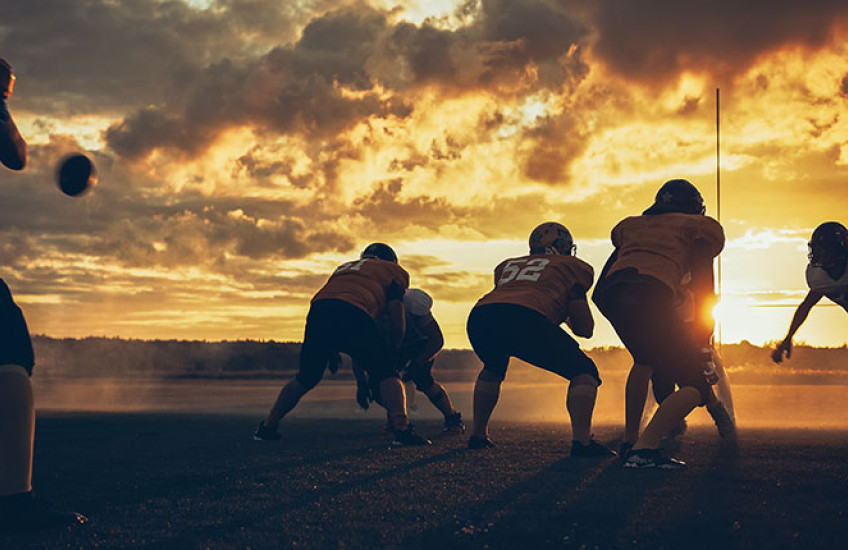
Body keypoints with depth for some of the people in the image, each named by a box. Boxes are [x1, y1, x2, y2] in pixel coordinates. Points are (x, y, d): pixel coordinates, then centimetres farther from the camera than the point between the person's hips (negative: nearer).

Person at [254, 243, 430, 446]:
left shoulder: (344, 268, 39)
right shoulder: (391, 271, 24)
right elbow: (397, 324, 17)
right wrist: (391, 351, 34)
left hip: (318, 311, 5)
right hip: (353, 317, -5)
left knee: (305, 378, 22)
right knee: (386, 375, 8)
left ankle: (266, 427, 26)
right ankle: (402, 430, -8)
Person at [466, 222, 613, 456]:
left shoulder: (508, 265, 35)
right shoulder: (571, 267, 24)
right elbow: (585, 329, 23)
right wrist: (566, 315, 45)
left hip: (480, 315, 5)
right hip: (525, 318, -5)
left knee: (493, 369, 38)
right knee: (584, 372, 12)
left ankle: (478, 435, 36)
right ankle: (581, 440, -7)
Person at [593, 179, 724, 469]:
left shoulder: (630, 226, 35)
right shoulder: (698, 228, 23)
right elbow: (704, 291, 15)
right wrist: (703, 344, 16)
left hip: (611, 292, 6)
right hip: (652, 295, -6)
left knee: (645, 361, 34)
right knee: (697, 385, 3)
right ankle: (645, 448, -13)